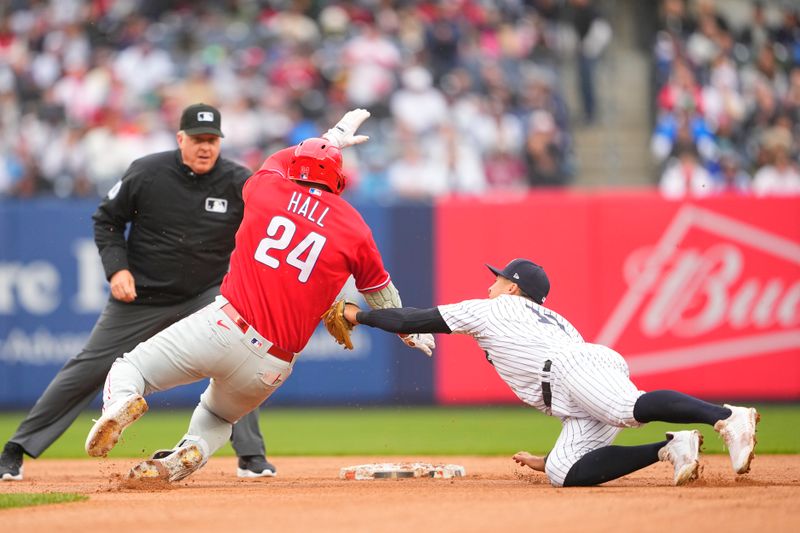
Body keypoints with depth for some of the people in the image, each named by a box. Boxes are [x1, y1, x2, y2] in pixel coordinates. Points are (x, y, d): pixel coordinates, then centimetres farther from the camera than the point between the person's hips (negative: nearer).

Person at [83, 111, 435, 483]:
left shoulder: (266, 188, 8)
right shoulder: (355, 228, 6)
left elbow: (281, 159, 34)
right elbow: (381, 292, 22)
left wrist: (332, 137, 51)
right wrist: (409, 331, 42)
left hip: (224, 326, -2)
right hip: (271, 366, 2)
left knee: (129, 368, 11)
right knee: (217, 417, 29)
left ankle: (121, 399, -26)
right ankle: (189, 453, -6)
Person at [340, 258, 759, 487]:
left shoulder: (491, 309, 24)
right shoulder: (556, 322, 43)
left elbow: (413, 321, 27)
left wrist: (358, 315, 40)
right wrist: (551, 459, 43)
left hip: (582, 368, -7)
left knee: (629, 409, -34)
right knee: (563, 473, -9)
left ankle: (728, 417, -56)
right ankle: (670, 448, -18)